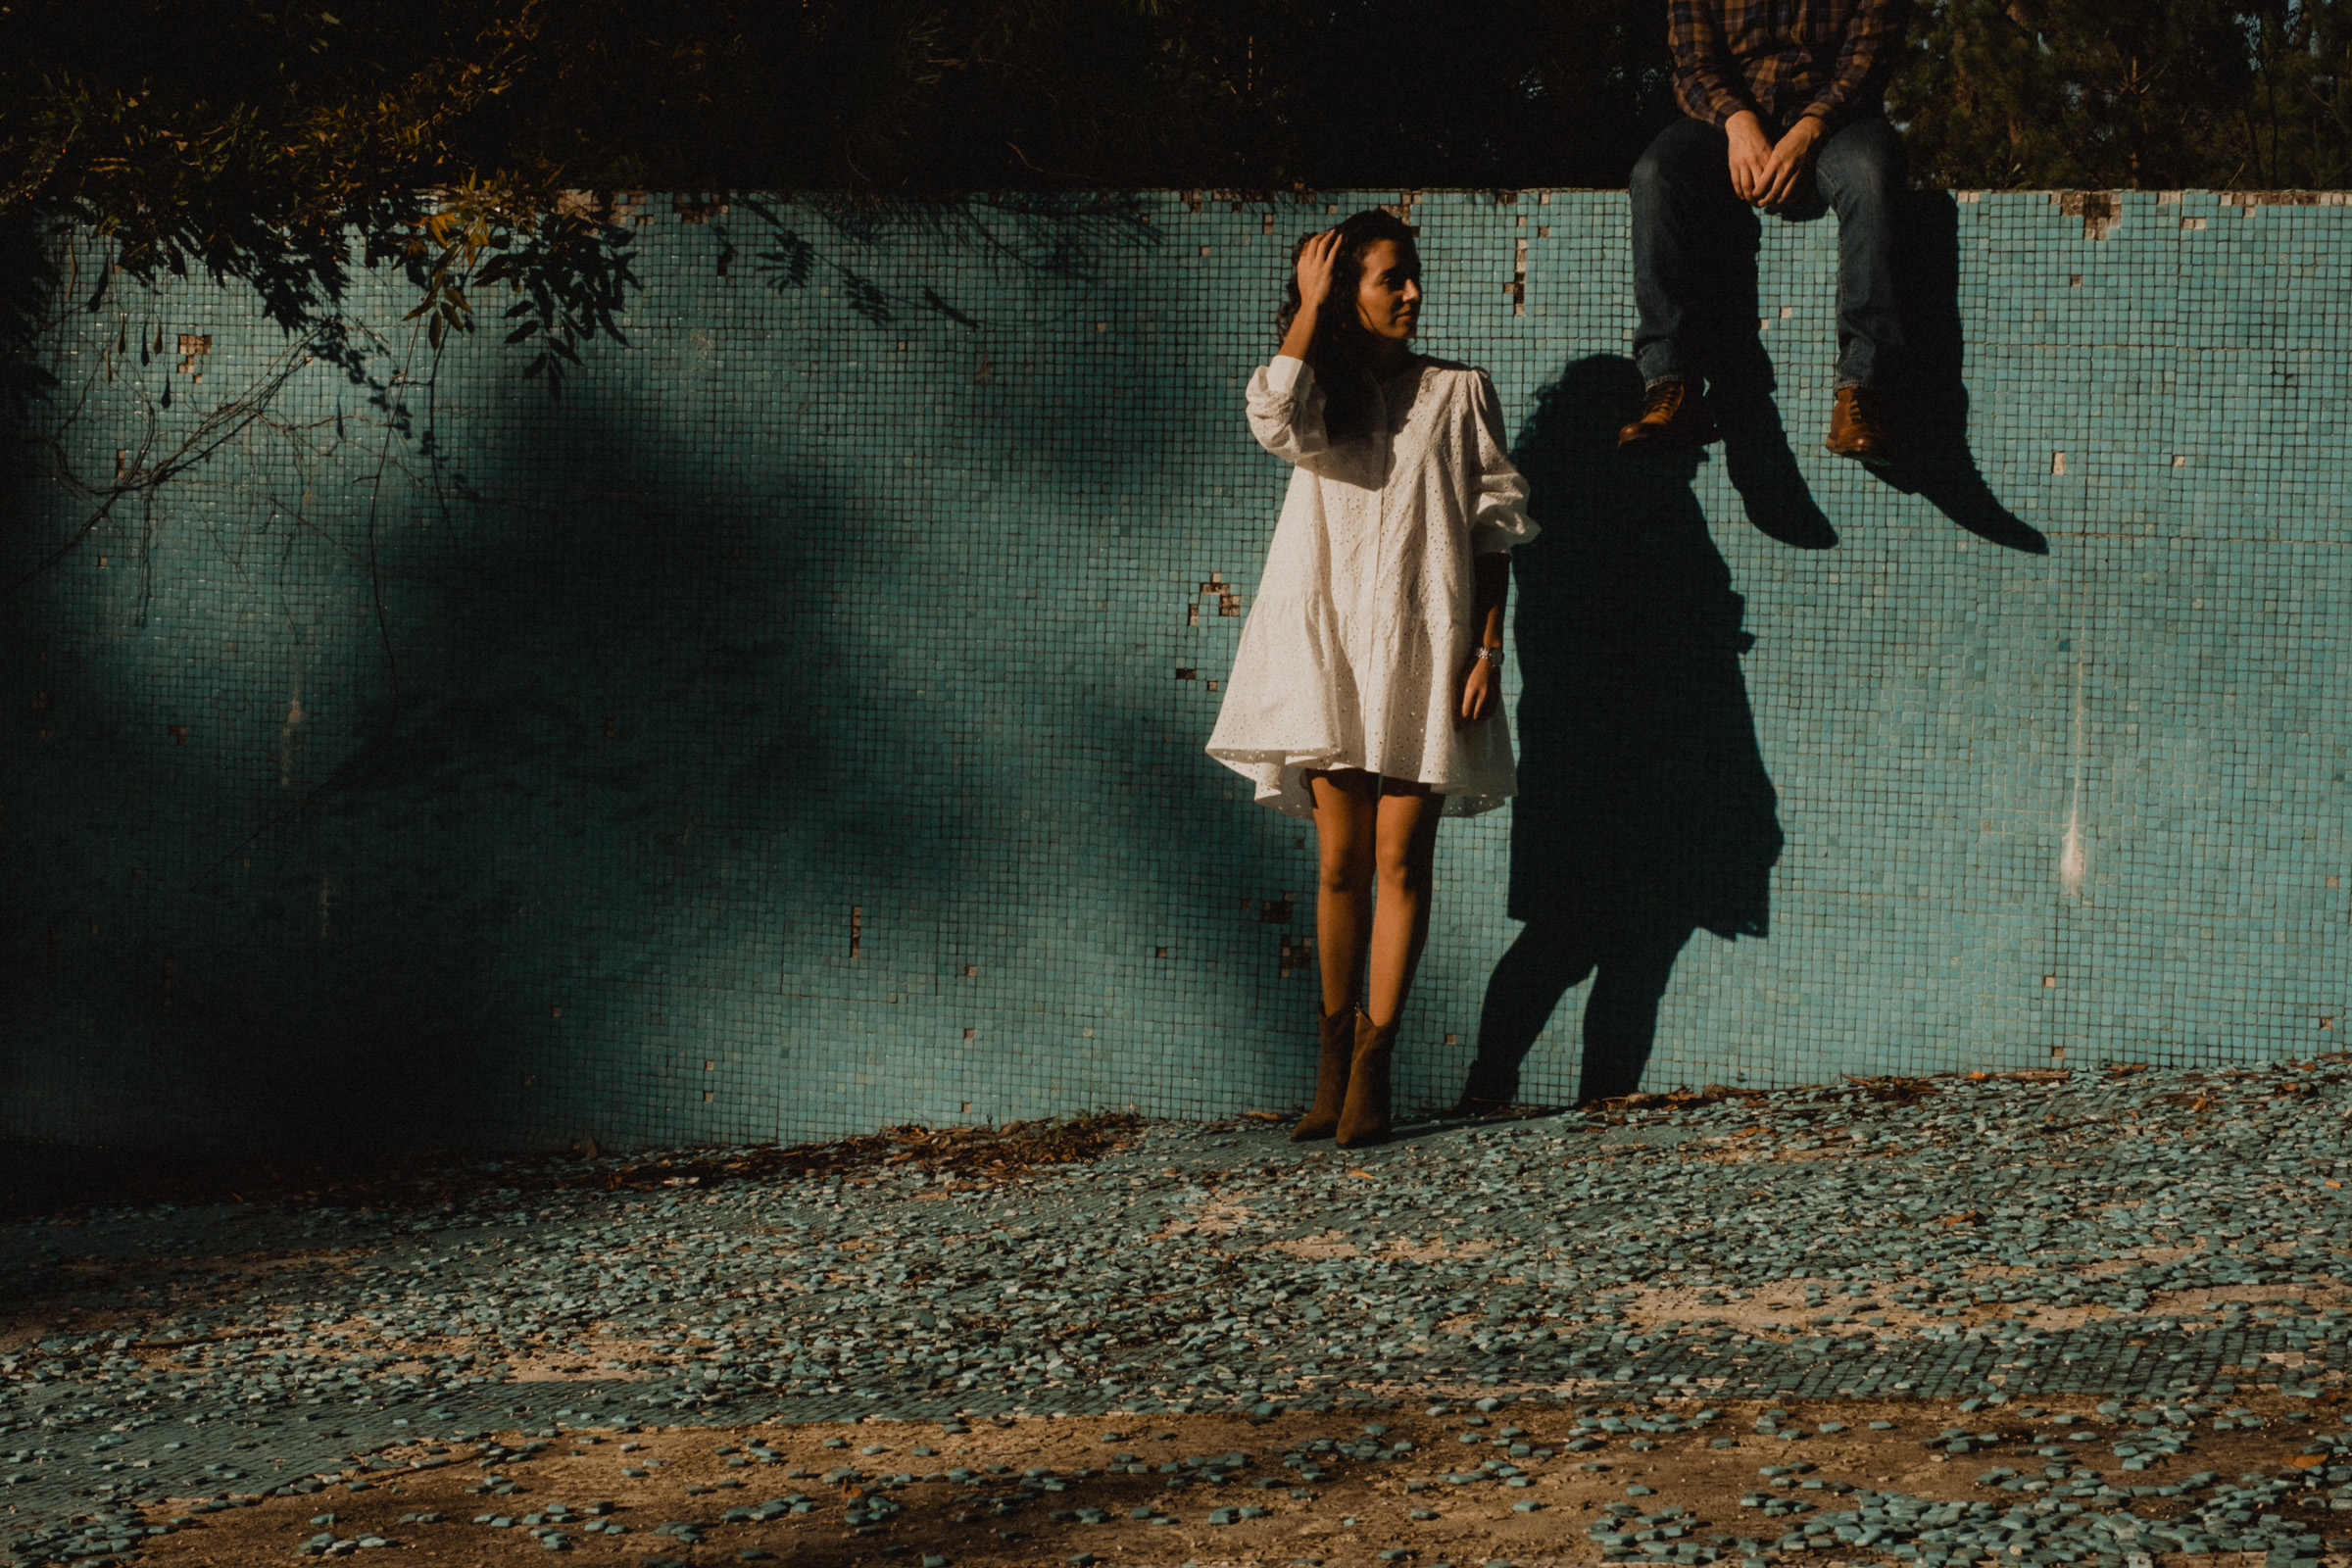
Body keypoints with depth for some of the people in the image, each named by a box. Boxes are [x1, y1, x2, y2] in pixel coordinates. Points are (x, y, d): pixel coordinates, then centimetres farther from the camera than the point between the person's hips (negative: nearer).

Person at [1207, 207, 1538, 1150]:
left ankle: (1371, 1068, -2)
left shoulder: (1458, 393, 9)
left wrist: (1487, 646, -3)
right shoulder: (1323, 392, 12)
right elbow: (1276, 423, -14)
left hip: (1424, 646, -1)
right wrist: (1308, 306, -5)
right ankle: (1333, 1061, 10)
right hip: (1330, 646, 1)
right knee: (1340, 859, 1)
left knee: (1399, 855, -5)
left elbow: (1496, 529, 6)